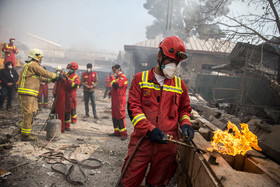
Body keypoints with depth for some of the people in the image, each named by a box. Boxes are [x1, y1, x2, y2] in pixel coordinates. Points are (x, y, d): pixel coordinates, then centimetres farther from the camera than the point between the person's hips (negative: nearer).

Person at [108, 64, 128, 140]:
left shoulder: (123, 77, -11)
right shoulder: (117, 77, 20)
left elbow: (116, 85, -24)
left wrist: (112, 78, -9)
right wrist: (111, 92, 11)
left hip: (120, 100, -10)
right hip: (114, 100, 10)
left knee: (120, 116, -8)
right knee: (114, 116, 12)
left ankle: (123, 133, -2)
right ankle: (117, 132, 21)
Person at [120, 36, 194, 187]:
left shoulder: (179, 84, 11)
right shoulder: (140, 78, 2)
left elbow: (185, 109, 21)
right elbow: (133, 107, -5)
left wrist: (185, 124, -1)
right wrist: (149, 129, -17)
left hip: (168, 144, 3)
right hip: (142, 140, -2)